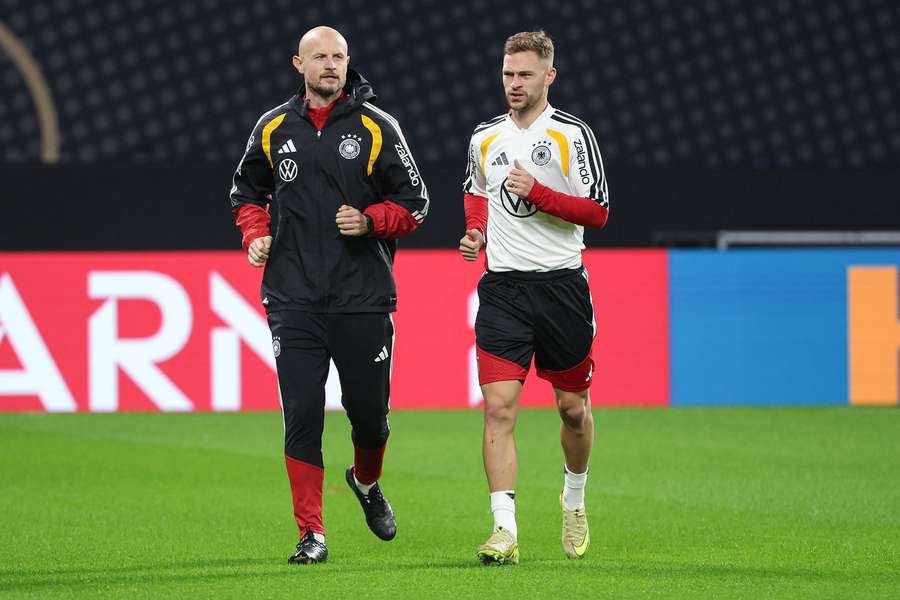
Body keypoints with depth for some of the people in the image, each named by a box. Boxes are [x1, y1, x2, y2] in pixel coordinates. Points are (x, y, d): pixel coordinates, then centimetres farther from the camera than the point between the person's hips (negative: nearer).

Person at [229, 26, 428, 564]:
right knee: (302, 415, -7)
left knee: (369, 413, 7)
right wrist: (256, 234, 4)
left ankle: (366, 481, 40)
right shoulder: (273, 128, 7)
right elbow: (248, 191, 22)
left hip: (363, 298, -1)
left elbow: (414, 201, 4)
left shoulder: (376, 126, 0)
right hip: (293, 300, 1)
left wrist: (369, 221, -13)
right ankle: (312, 534, -1)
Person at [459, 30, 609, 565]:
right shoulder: (484, 138, 9)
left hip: (561, 285, -2)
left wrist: (538, 193, -19)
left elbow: (598, 211, -8)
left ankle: (575, 498, 39)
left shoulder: (573, 135, -4)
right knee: (499, 408, -12)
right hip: (502, 289, 2)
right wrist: (475, 234, 9)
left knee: (573, 407, 11)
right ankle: (505, 530, -16)